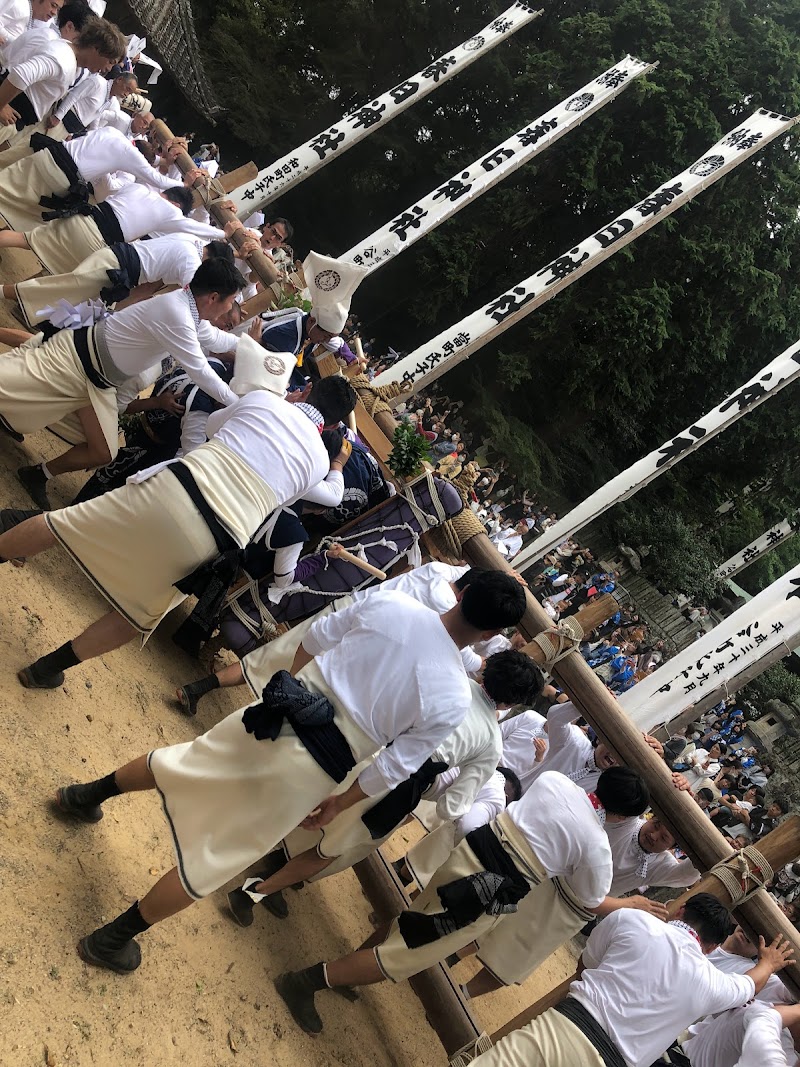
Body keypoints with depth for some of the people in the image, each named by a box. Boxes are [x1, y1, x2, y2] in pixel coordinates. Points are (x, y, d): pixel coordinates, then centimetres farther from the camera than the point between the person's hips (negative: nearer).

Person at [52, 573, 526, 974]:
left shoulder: (392, 603, -9)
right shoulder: (453, 700, -16)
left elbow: (318, 637, 5)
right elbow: (391, 769, -8)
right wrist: (338, 804, 8)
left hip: (275, 717, 4)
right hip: (304, 772, -4)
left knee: (182, 760, 29)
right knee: (215, 860, 15)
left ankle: (87, 795, 50)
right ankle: (113, 938, 27)